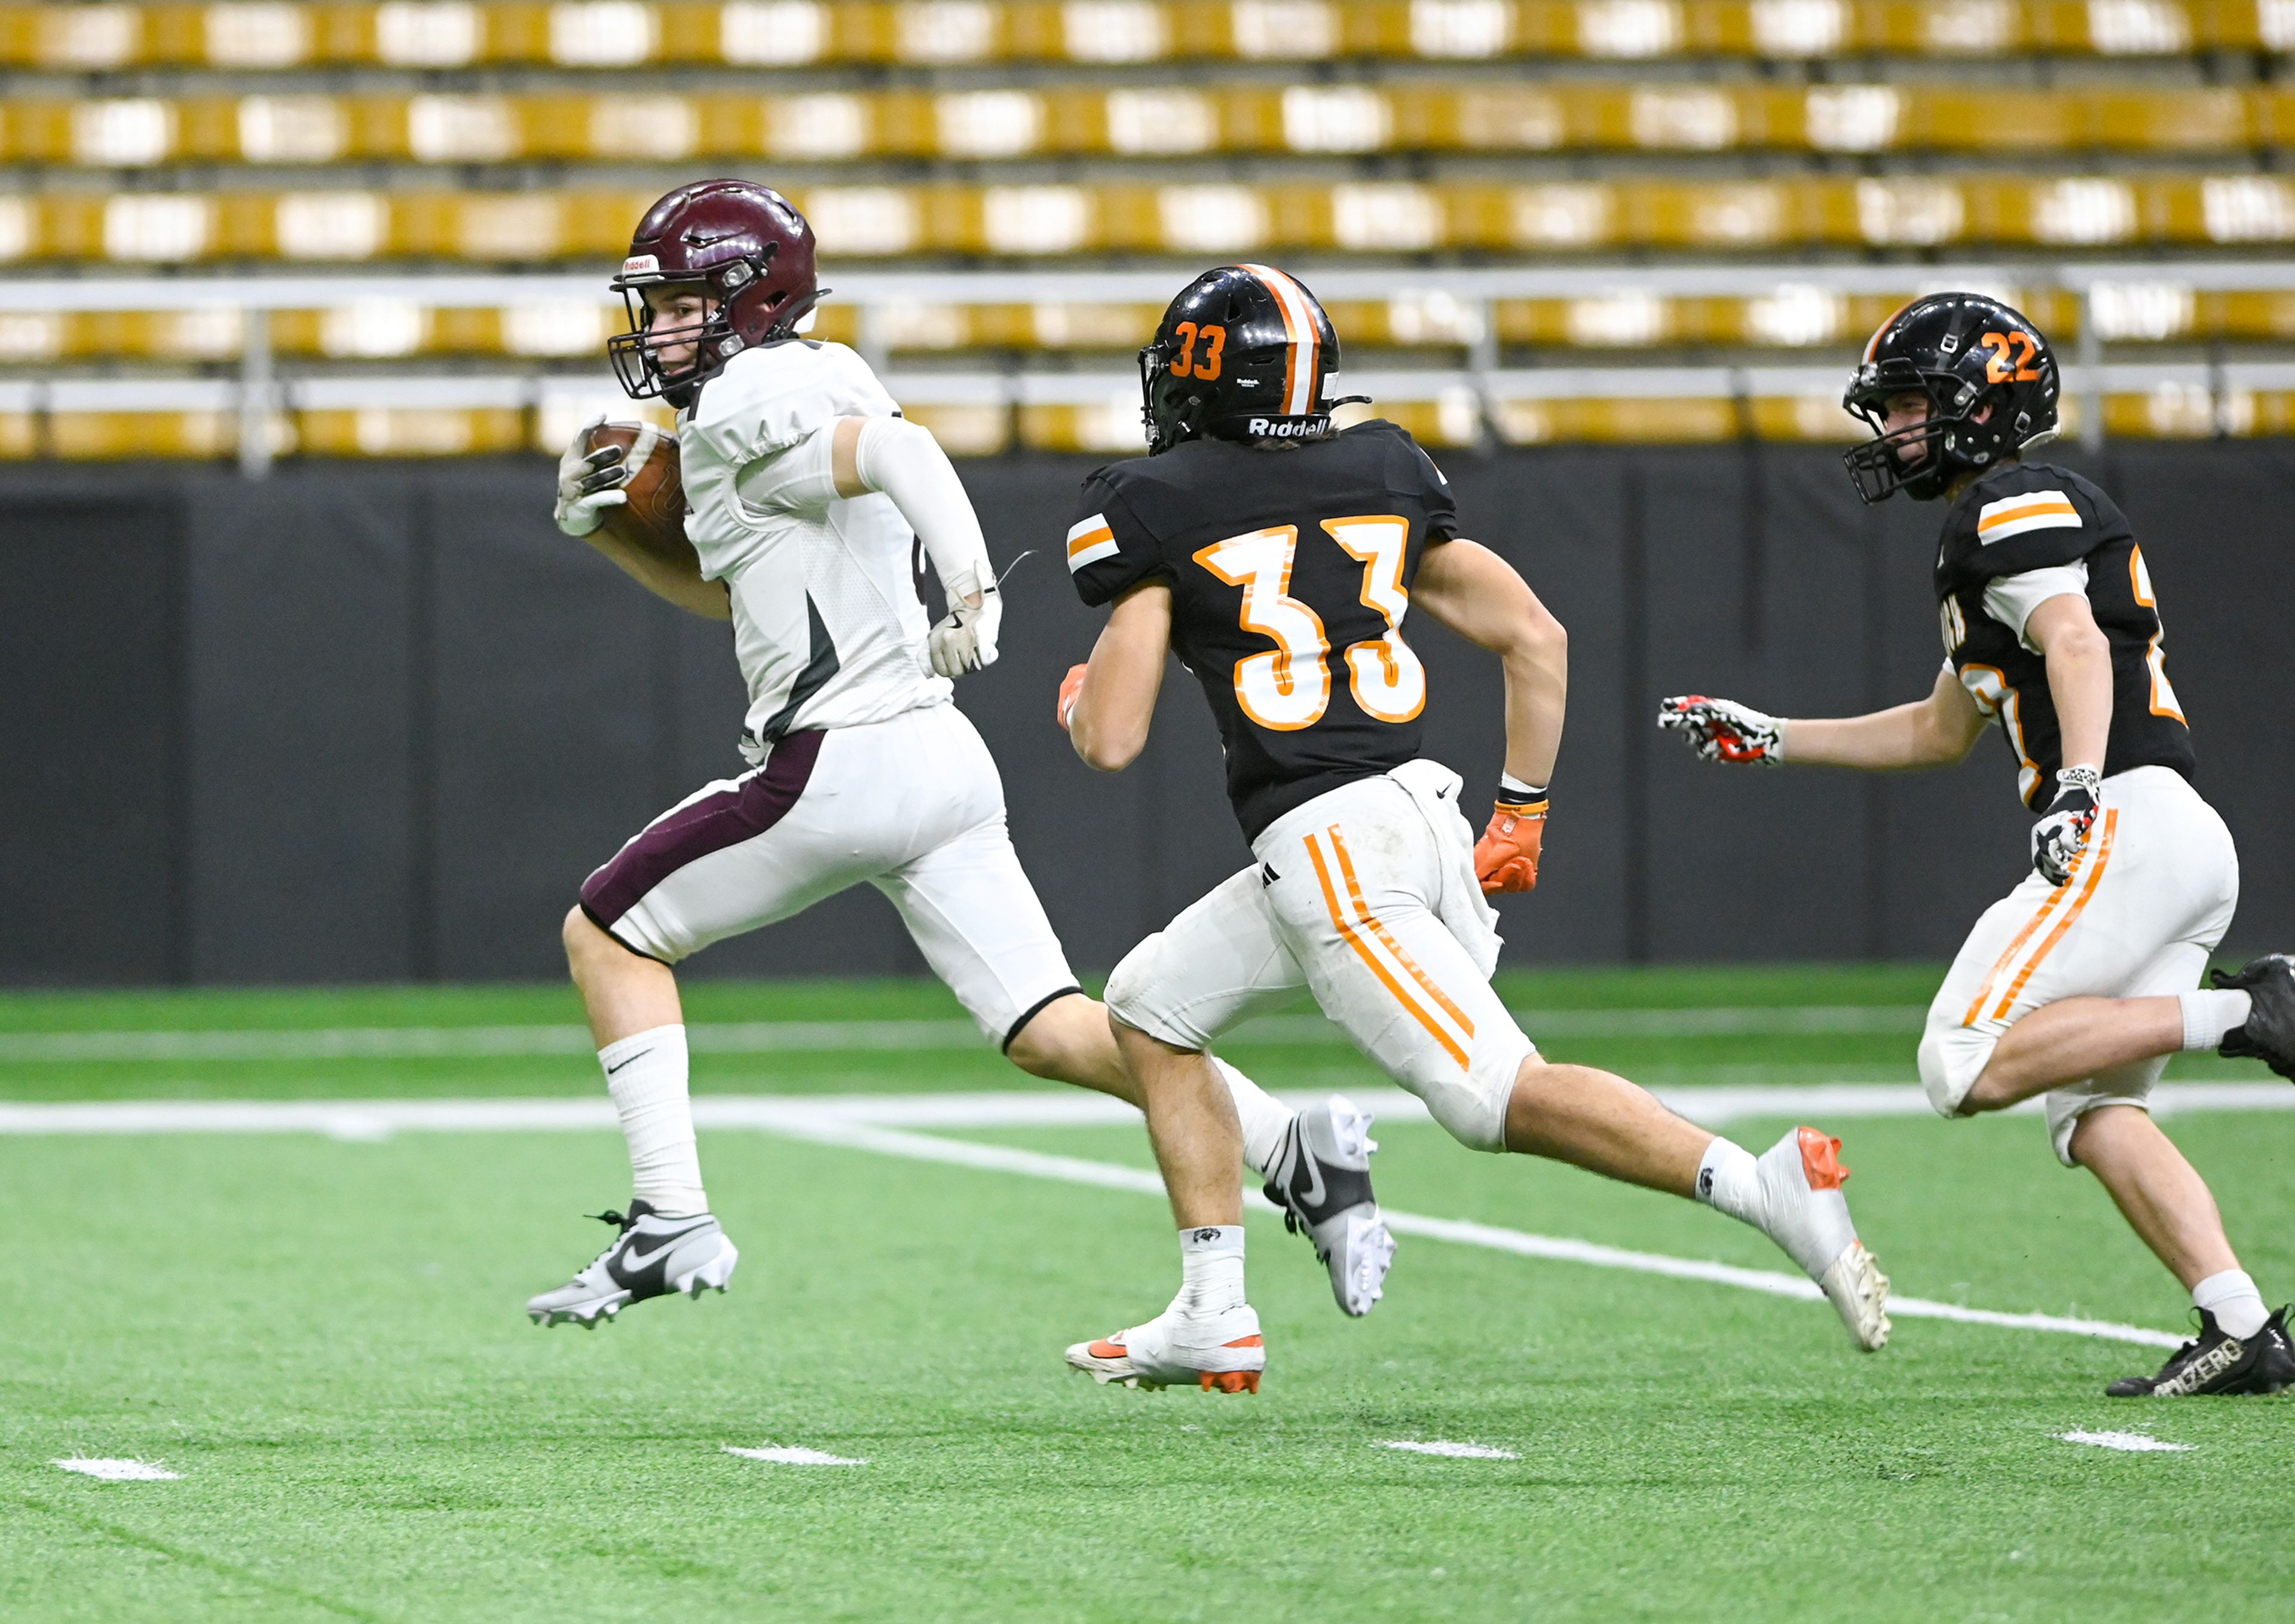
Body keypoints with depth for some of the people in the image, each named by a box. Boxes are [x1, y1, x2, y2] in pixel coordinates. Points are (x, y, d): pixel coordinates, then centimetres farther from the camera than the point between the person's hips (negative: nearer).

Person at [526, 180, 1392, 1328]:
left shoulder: (741, 414, -9)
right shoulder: (812, 385, 21)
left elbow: (898, 450, -29)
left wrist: (972, 595, -42)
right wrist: (609, 533, 22)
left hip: (839, 765, -9)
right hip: (940, 759, 9)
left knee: (606, 933, 9)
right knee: (1050, 1032, 3)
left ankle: (669, 1224, 5)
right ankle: (1299, 1148, -13)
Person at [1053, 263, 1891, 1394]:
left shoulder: (1154, 507, -3)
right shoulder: (1380, 474, 15)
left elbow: (1112, 742, -5)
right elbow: (1535, 638, 14)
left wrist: (1080, 696, 19)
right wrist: (1521, 819, 21)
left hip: (1321, 842, -8)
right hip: (1421, 811, 8)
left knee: (1500, 1096, -12)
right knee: (1153, 1009, 21)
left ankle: (1766, 1185, -27)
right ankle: (1213, 1320, 18)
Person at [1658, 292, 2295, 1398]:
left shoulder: (2014, 509, -2)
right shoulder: (1997, 530, 29)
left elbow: (2077, 643, -21)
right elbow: (1941, 732, 38)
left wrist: (2080, 787, -35)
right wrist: (1769, 740, 39)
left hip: (2129, 825, -10)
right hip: (2186, 849, 10)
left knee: (1967, 1068, -14)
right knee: (2091, 1113, 6)